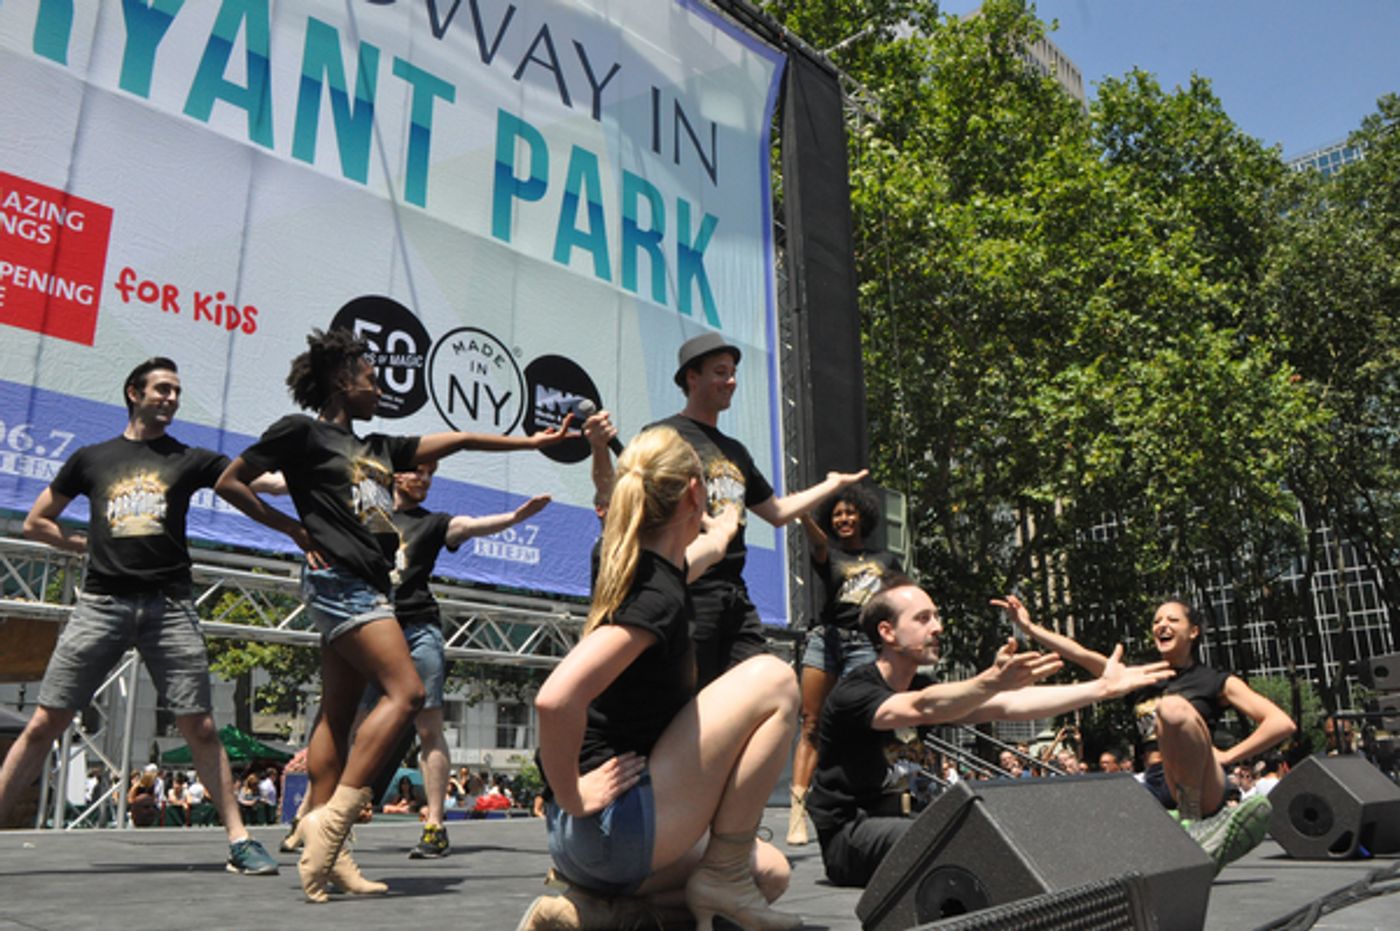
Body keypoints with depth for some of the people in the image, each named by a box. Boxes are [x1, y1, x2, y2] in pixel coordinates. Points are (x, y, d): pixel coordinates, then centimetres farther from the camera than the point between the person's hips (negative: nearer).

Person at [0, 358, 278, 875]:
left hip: (169, 606, 0)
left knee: (200, 729, -3)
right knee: (44, 724, 0)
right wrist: (87, 545, 9)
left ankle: (238, 841, 1)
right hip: (102, 603, 1)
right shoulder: (91, 459, 13)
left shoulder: (189, 460, 12)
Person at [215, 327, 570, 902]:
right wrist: (294, 529, -3)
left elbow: (457, 440, 22)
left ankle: (323, 853, 6)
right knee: (405, 691, -16)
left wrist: (530, 441, 22)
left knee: (339, 715, 4)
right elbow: (229, 483, 2)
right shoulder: (302, 432, 1)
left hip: (366, 587, 8)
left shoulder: (377, 448, 22)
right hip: (340, 579, -8)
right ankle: (330, 823, -13)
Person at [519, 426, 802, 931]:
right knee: (772, 679, -7)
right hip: (613, 828, -10)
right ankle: (723, 875, -1)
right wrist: (570, 796, -20)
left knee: (770, 872, 22)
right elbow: (556, 698, -30)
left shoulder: (634, 576, 9)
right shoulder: (658, 595, -19)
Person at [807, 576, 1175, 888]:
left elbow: (1006, 706, 0)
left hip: (904, 823, 8)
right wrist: (992, 681, -54)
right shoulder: (853, 693, -17)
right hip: (849, 837, -8)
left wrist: (1101, 688, -7)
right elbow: (921, 710, -37)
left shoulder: (925, 693, 8)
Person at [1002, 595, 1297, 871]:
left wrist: (1226, 756, -7)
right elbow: (1081, 654, 13)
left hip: (1202, 789, -5)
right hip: (1155, 789, 5)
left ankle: (1196, 824, -21)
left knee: (1174, 706, -31)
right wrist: (1029, 626, 4)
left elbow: (1282, 724, -1)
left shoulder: (1216, 681, 8)